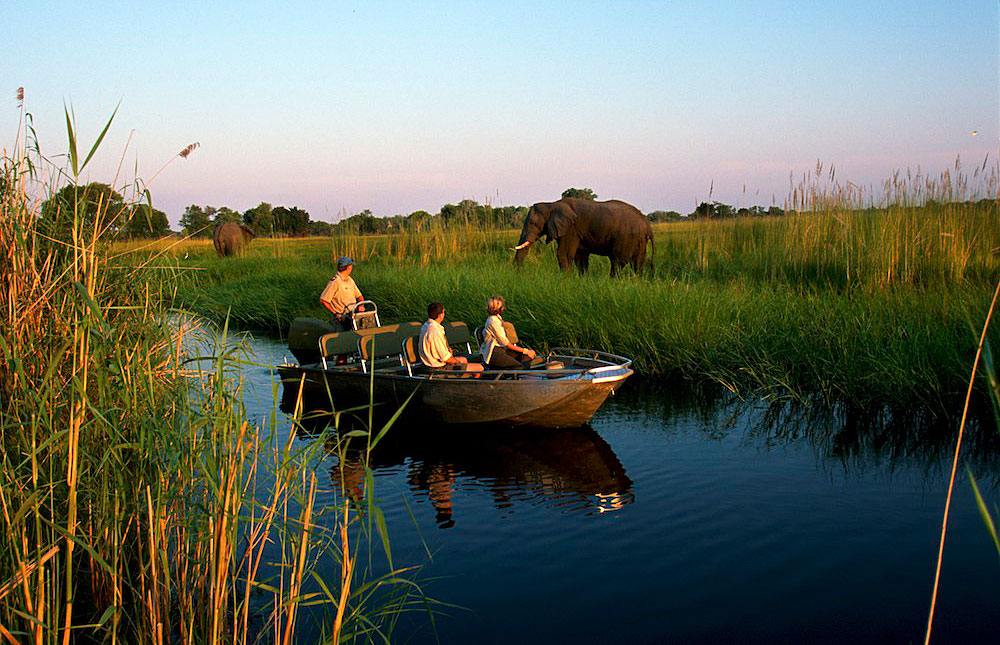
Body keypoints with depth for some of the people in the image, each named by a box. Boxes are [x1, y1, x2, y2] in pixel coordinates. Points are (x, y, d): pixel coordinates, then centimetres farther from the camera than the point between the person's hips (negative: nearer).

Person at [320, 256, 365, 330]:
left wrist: (361, 305, 0)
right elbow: (323, 300, -13)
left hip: (353, 313, 7)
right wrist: (335, 313, -13)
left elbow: (359, 296, 22)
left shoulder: (350, 280, 15)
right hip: (342, 316, -7)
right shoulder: (335, 282, -10)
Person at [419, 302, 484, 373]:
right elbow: (446, 358, -24)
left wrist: (448, 349, 3)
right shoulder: (435, 331, -28)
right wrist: (457, 361, -5)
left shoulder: (426, 325, 4)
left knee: (464, 359, 33)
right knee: (479, 368, -7)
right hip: (440, 368, -11)